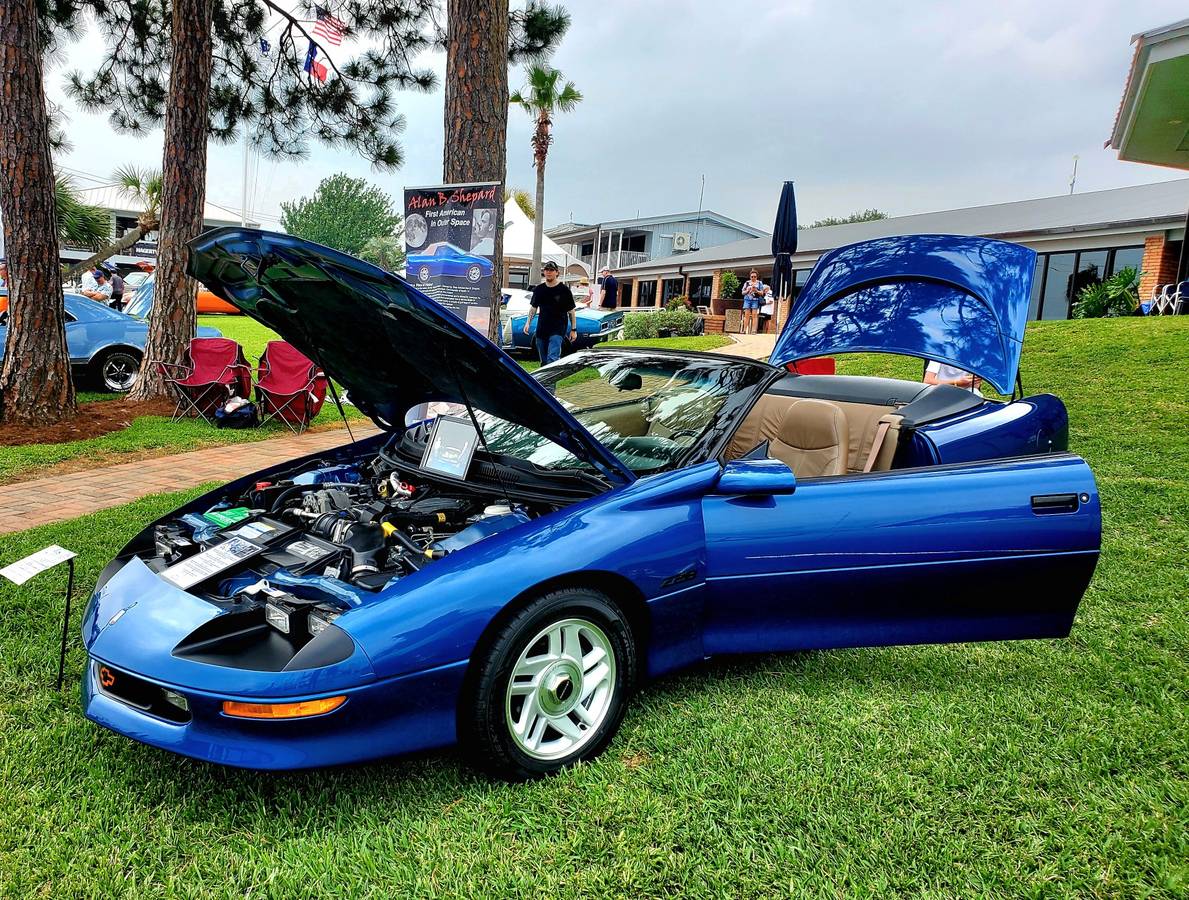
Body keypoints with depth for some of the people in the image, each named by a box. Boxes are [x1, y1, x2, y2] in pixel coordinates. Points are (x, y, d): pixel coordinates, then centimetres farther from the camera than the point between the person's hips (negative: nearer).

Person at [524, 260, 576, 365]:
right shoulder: (539, 289, 9)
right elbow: (534, 308, 17)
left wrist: (574, 329, -3)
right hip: (542, 329, 5)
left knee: (552, 359, -20)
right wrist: (528, 323, 4)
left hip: (558, 329, -5)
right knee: (544, 362, 12)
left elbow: (571, 311, 0)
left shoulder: (564, 290, -2)